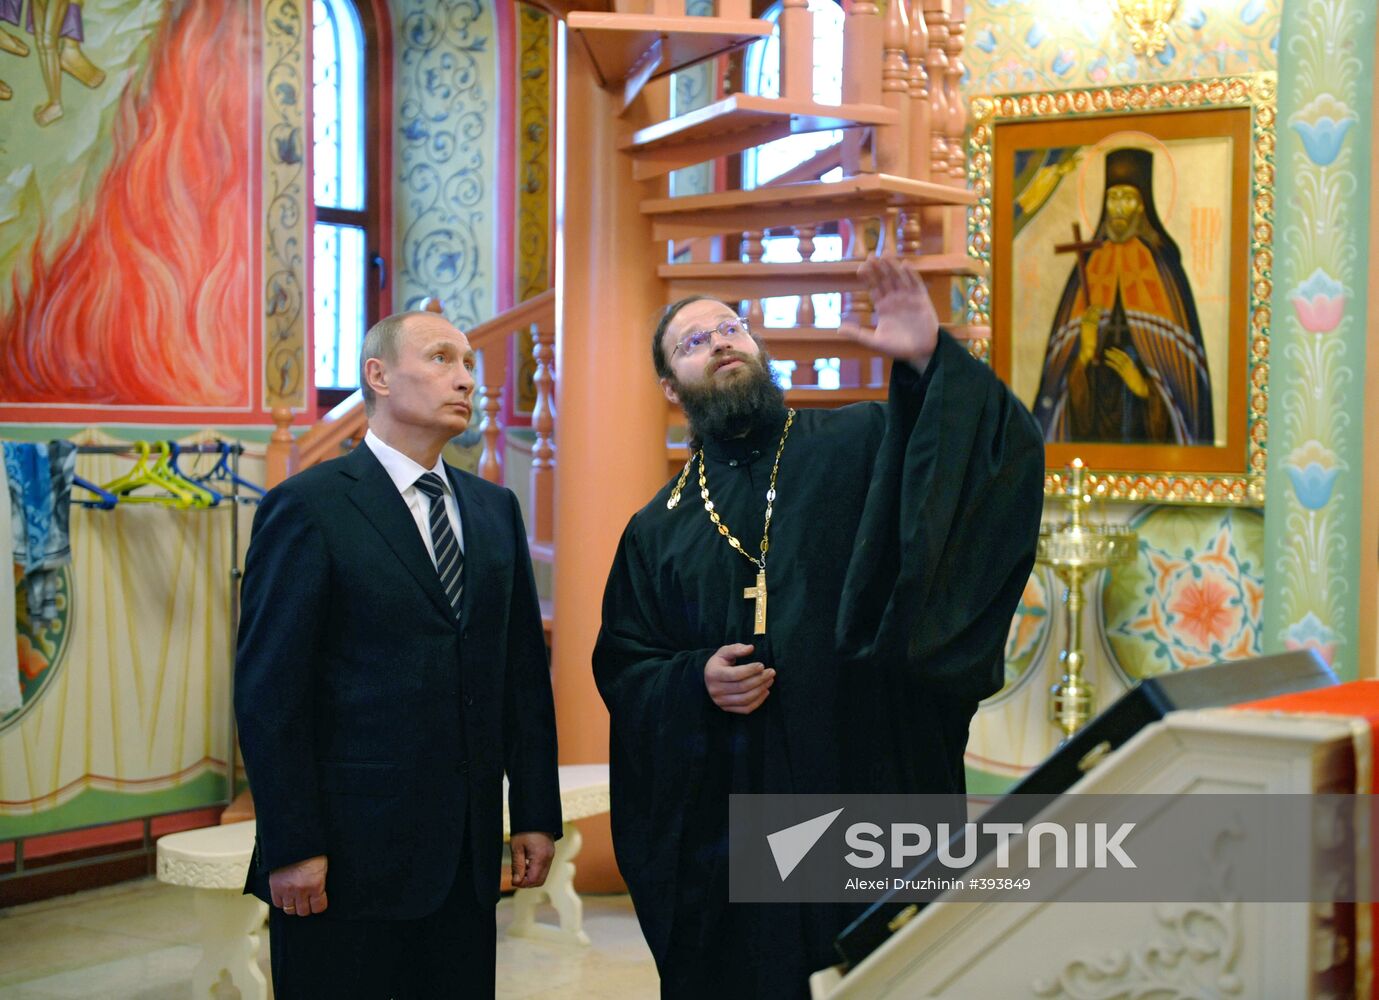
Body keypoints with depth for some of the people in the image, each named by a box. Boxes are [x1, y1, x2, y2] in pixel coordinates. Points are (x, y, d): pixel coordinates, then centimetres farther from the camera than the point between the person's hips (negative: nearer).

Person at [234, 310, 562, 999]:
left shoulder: (495, 510, 13)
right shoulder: (308, 507, -6)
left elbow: (524, 670, 14)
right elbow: (268, 690, -10)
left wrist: (536, 813, 9)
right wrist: (291, 848, -14)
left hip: (467, 857, 5)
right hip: (348, 857, -5)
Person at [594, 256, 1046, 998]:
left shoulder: (860, 446, 4)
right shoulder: (657, 530, 11)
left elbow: (1006, 455, -9)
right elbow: (622, 668, 11)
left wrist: (933, 363, -24)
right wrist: (695, 682, -10)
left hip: (872, 791, -2)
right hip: (721, 820, 2)